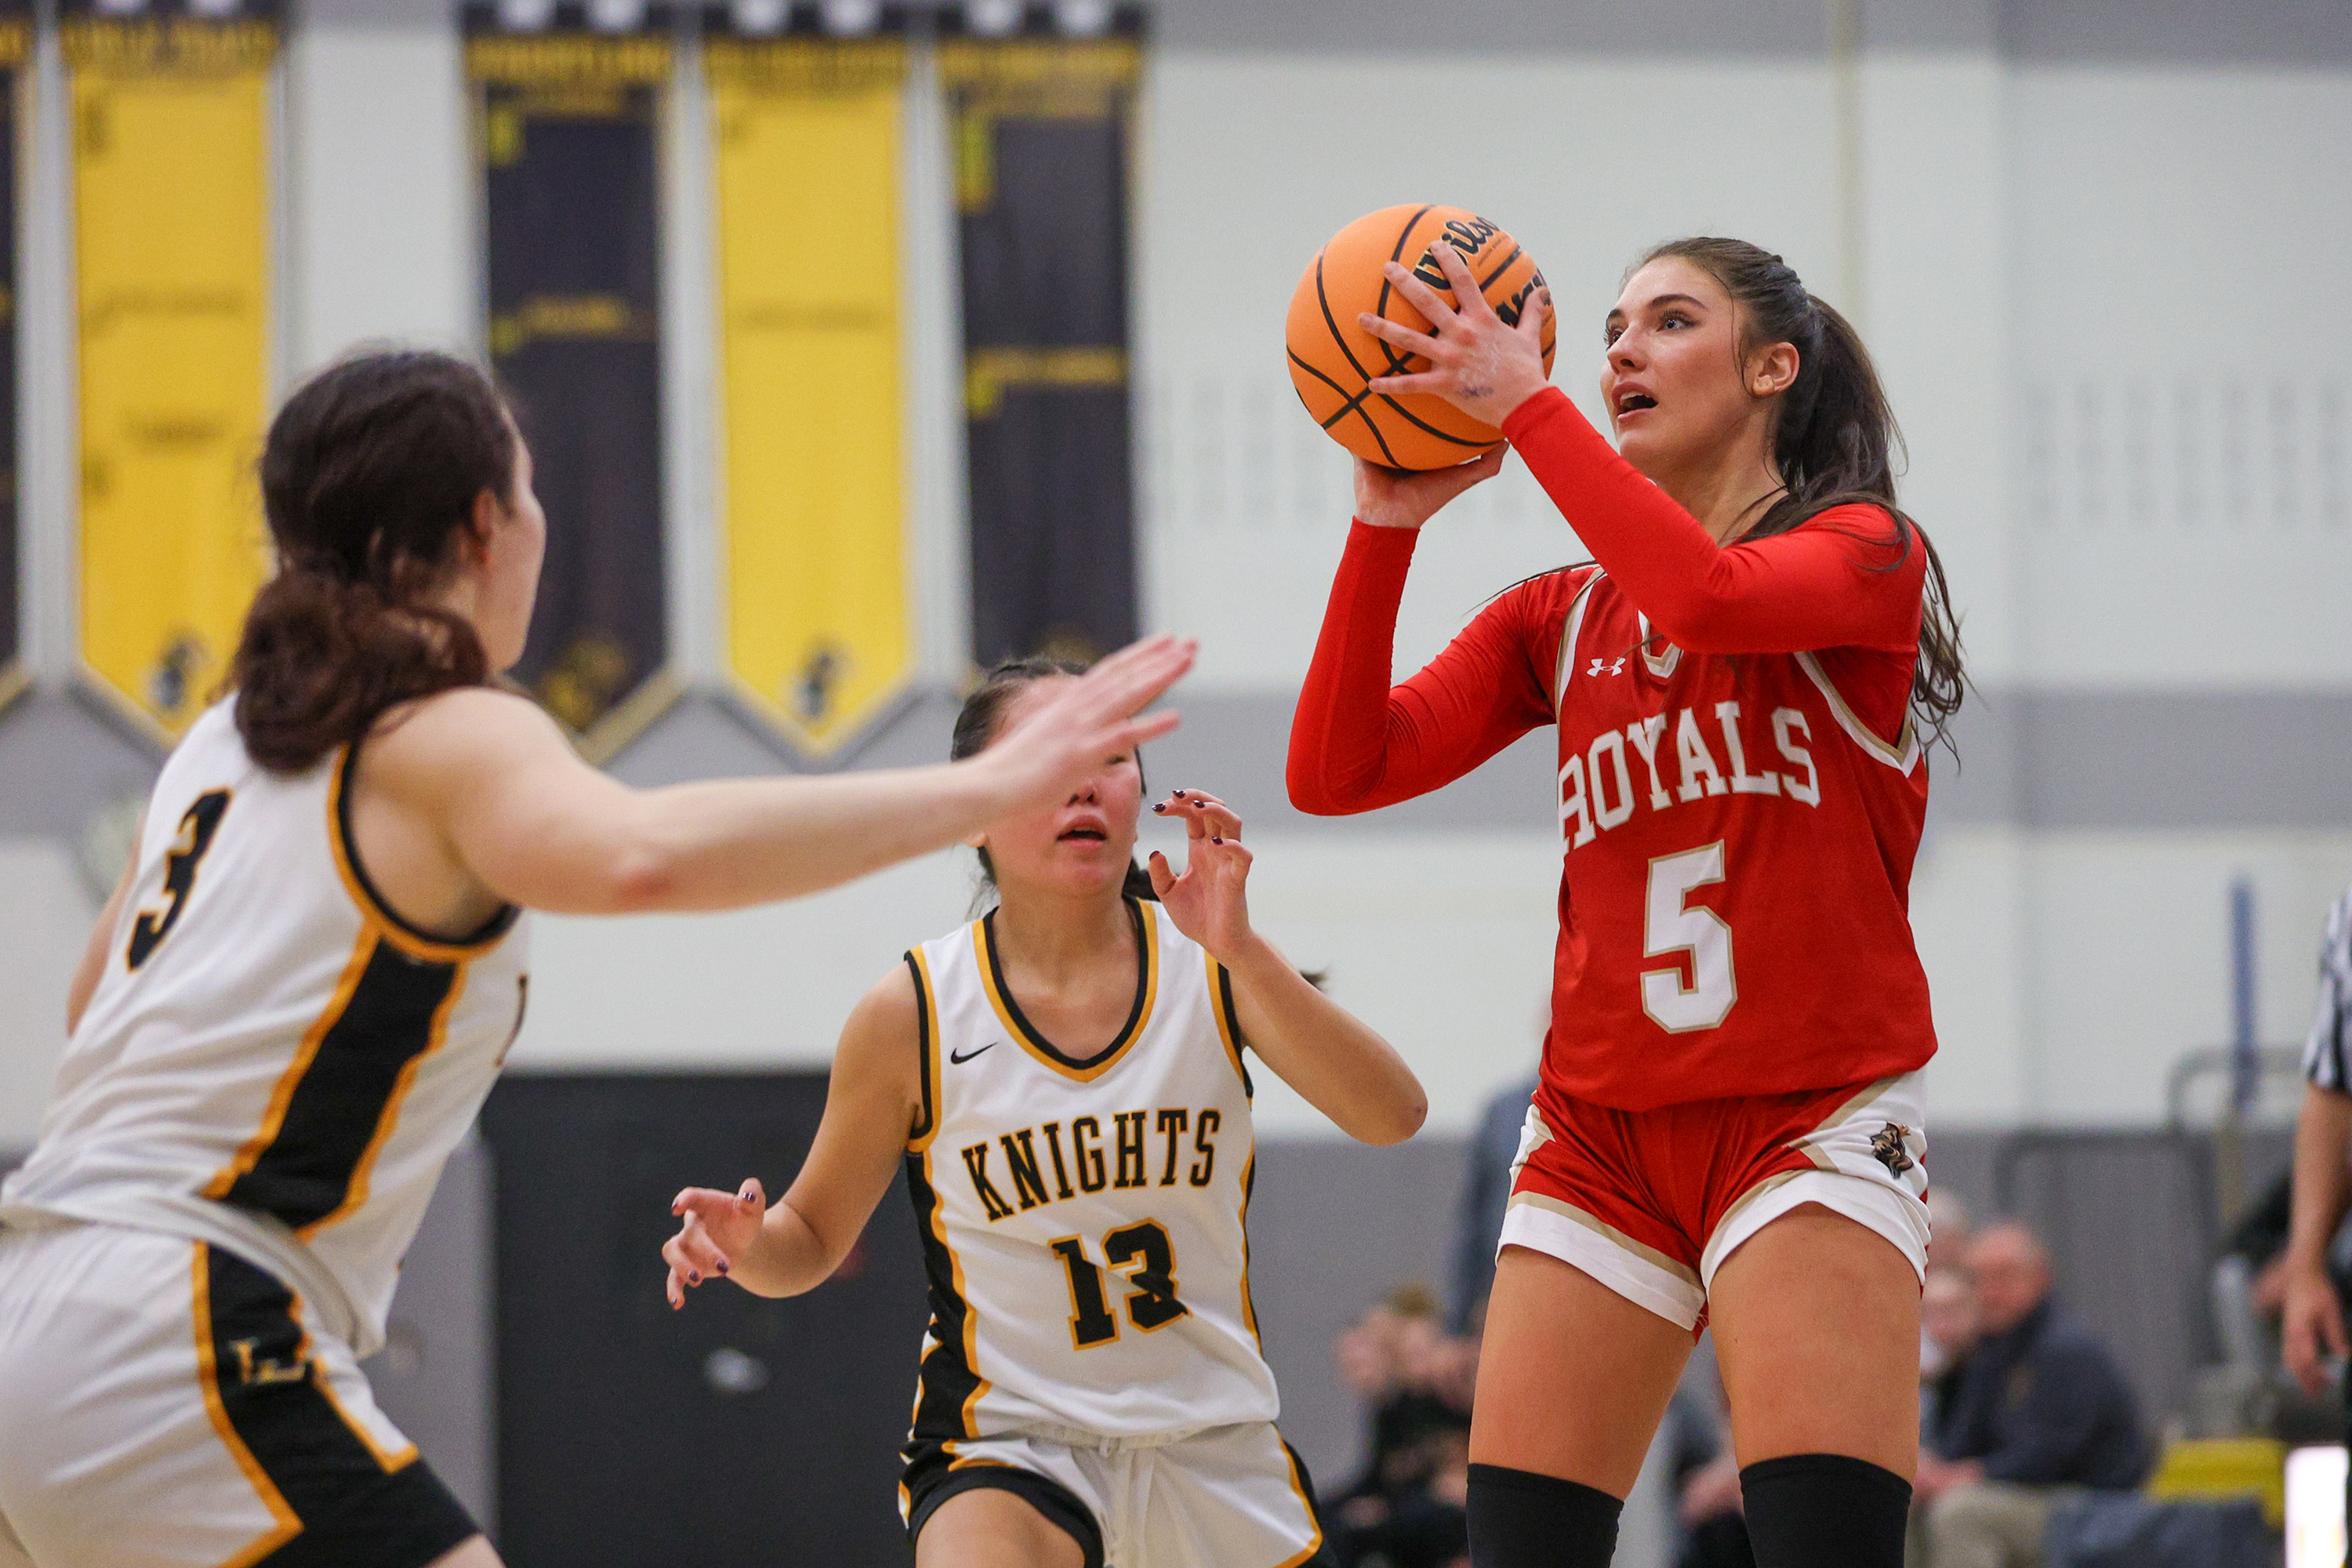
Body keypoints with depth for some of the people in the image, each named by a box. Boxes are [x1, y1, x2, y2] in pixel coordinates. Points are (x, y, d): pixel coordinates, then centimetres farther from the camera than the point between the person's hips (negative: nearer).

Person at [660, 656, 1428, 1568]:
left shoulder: (1208, 966, -6)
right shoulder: (914, 1014, -9)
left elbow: (1391, 1116, -19)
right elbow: (812, 1239, 3)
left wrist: (1241, 950, -30)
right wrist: (745, 1243, -20)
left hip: (1215, 1448, 3)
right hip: (1007, 1446, -3)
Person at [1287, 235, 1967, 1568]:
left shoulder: (1866, 551, 2)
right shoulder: (1557, 618, 16)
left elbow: (1713, 598, -22)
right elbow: (1337, 772, 4)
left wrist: (1526, 401, -18)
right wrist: (1387, 527, -6)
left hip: (1809, 1119, -5)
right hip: (1600, 1136, 5)